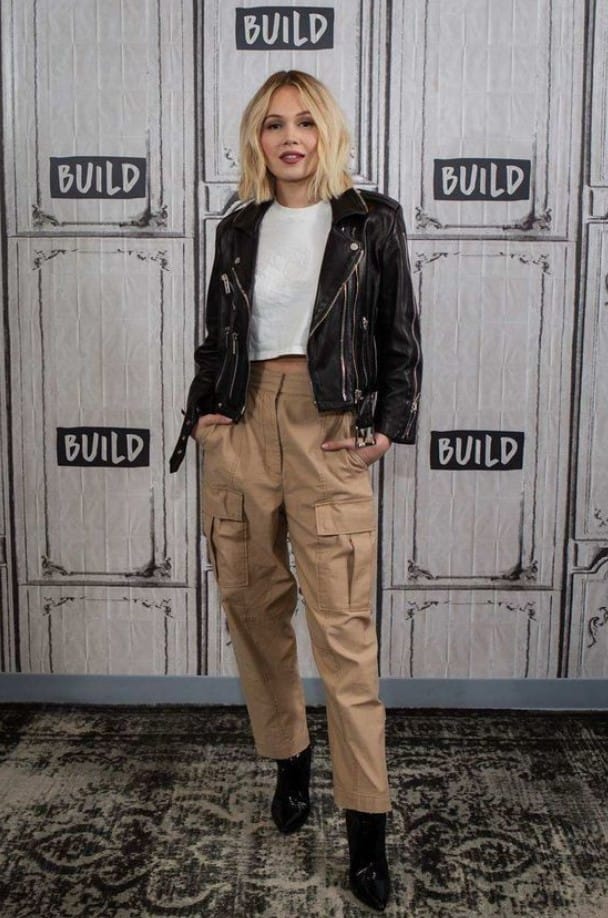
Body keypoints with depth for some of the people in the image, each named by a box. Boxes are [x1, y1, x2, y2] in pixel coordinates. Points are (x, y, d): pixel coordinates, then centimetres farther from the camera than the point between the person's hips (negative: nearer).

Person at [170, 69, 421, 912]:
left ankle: (367, 826, 5)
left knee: (343, 628, -5)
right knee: (253, 606, 9)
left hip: (329, 428, -4)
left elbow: (401, 336, 5)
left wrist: (389, 426, -6)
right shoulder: (237, 230, 14)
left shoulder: (371, 221, 6)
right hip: (242, 429, 4)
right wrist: (200, 411, 4)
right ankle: (288, 759, 30)